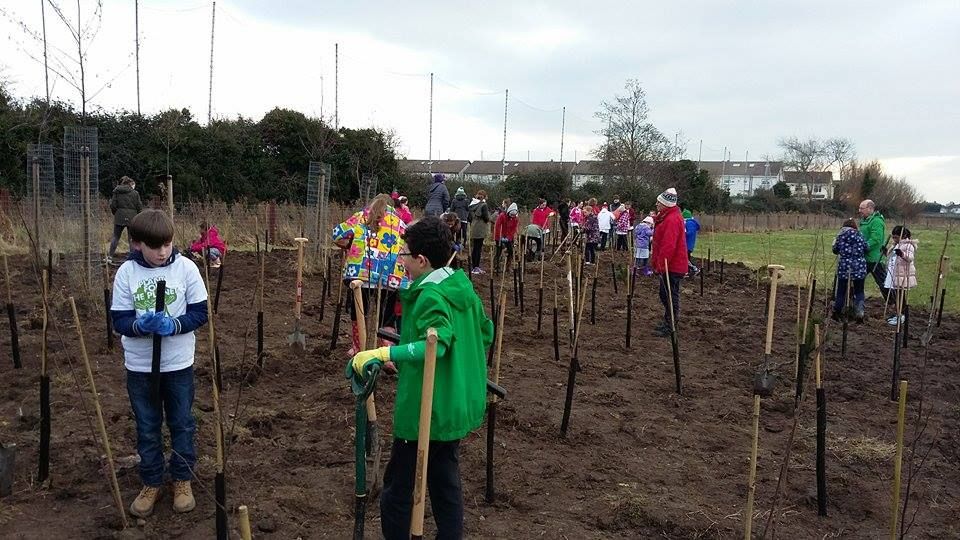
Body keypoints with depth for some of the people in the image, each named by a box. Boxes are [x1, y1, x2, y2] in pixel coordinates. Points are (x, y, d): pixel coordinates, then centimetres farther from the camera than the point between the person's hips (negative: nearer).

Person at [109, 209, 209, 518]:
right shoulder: (126, 272, -9)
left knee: (182, 424, 13)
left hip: (178, 364, -1)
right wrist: (141, 325, -29)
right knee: (147, 428, 14)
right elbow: (119, 320, -8)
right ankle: (151, 483, 31)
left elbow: (200, 312, -7)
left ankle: (182, 479, 31)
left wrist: (173, 325, -25)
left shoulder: (186, 268, -10)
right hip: (139, 366, 1)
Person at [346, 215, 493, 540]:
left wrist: (382, 353, -41)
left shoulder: (430, 297, -21)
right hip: (458, 405, 9)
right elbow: (485, 333, 15)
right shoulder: (463, 287, 5)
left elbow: (434, 345, -36)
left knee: (397, 488, 8)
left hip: (426, 410, -9)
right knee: (446, 480, 19)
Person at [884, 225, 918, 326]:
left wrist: (902, 254, -45)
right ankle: (898, 313, 27)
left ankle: (901, 316, 3)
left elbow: (910, 257, -26)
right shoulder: (896, 245, 17)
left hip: (902, 276, -9)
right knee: (894, 294, 14)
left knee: (900, 295, -4)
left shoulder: (908, 245, -11)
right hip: (893, 275, 9)